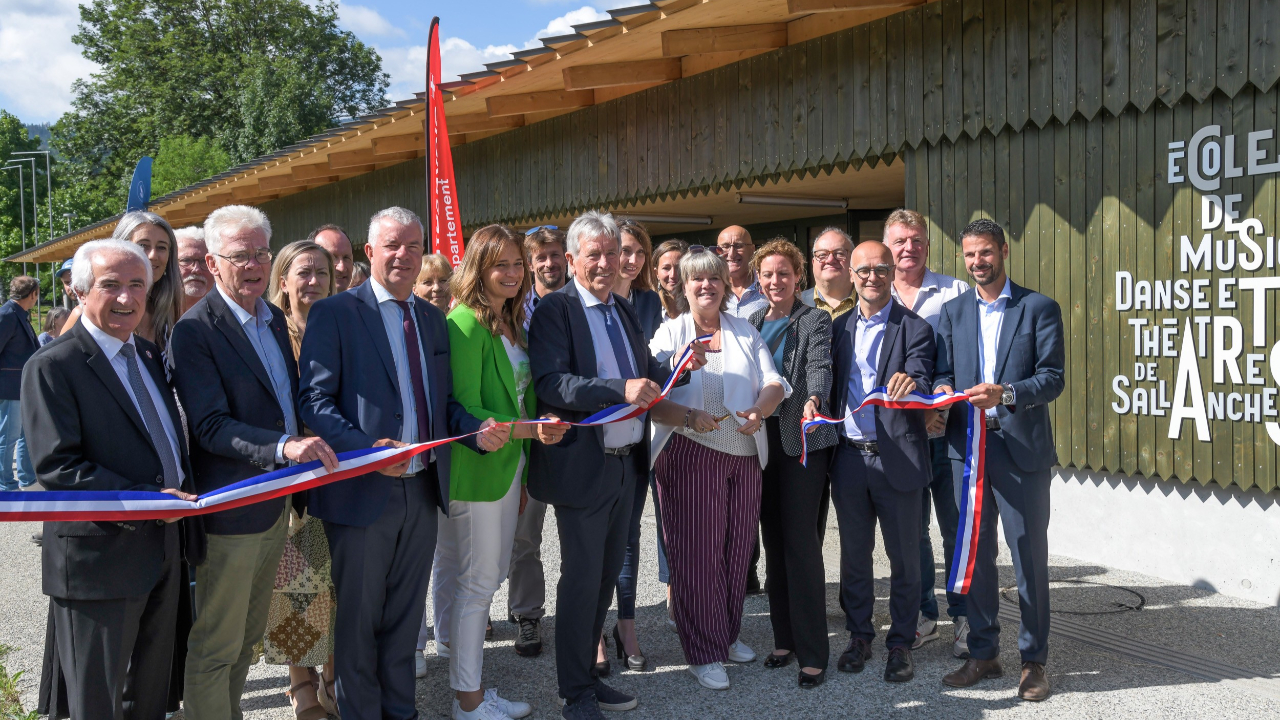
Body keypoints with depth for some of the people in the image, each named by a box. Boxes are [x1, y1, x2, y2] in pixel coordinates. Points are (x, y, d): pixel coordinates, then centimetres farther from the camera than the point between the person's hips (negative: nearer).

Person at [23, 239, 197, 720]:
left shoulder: (150, 354, 11)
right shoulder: (51, 368, -13)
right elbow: (56, 467, -20)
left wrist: (185, 491, 2)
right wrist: (145, 499, -24)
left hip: (163, 549, 7)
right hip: (99, 558, -7)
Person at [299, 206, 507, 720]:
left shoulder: (433, 318, 12)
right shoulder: (334, 313, -8)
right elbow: (316, 401, -13)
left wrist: (477, 431, -4)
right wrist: (366, 449, -28)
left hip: (422, 489, 6)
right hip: (363, 492, -6)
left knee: (406, 614, 18)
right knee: (359, 618, 9)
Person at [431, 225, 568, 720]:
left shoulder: (512, 323, 12)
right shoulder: (465, 325, -15)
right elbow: (465, 411, -19)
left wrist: (522, 472, 15)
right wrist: (528, 430, -27)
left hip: (509, 468, 9)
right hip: (476, 470, -9)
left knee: (489, 577, 14)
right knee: (477, 582, 0)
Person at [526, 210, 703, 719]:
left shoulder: (624, 311, 14)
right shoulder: (554, 309, -11)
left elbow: (645, 376, 16)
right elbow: (550, 382, -23)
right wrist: (621, 389, -33)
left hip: (625, 463, 7)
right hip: (582, 466, -7)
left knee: (607, 574, 16)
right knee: (582, 578, 2)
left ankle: (587, 673, 31)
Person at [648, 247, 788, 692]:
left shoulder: (746, 332, 12)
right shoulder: (669, 333, 1)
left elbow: (774, 383, 4)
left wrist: (759, 411, -16)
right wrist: (689, 416, -25)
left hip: (744, 455, 4)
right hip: (688, 455, -4)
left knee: (737, 547, 10)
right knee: (695, 552, -1)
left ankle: (729, 634, 28)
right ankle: (703, 652, 10)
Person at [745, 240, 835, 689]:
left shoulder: (815, 320, -1)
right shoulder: (751, 322, 15)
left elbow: (820, 365, -17)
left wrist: (813, 399, -37)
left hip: (801, 437, -5)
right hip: (760, 436, 5)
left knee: (801, 541, -8)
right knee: (773, 539, 9)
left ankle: (812, 653, 1)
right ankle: (784, 638, 20)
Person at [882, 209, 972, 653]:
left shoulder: (955, 292, 3)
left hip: (950, 430, -2)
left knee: (958, 528, 2)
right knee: (911, 529, 10)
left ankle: (964, 617, 15)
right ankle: (923, 615, 23)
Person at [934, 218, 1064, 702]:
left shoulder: (1040, 308, 1)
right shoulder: (952, 312, 13)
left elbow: (1052, 377, -7)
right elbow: (943, 372, 12)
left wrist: (1006, 393, -23)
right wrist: (943, 392, -11)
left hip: (1021, 447, -3)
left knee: (1029, 556, 2)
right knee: (975, 553, 10)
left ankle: (1034, 660, 16)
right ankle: (983, 653, 22)